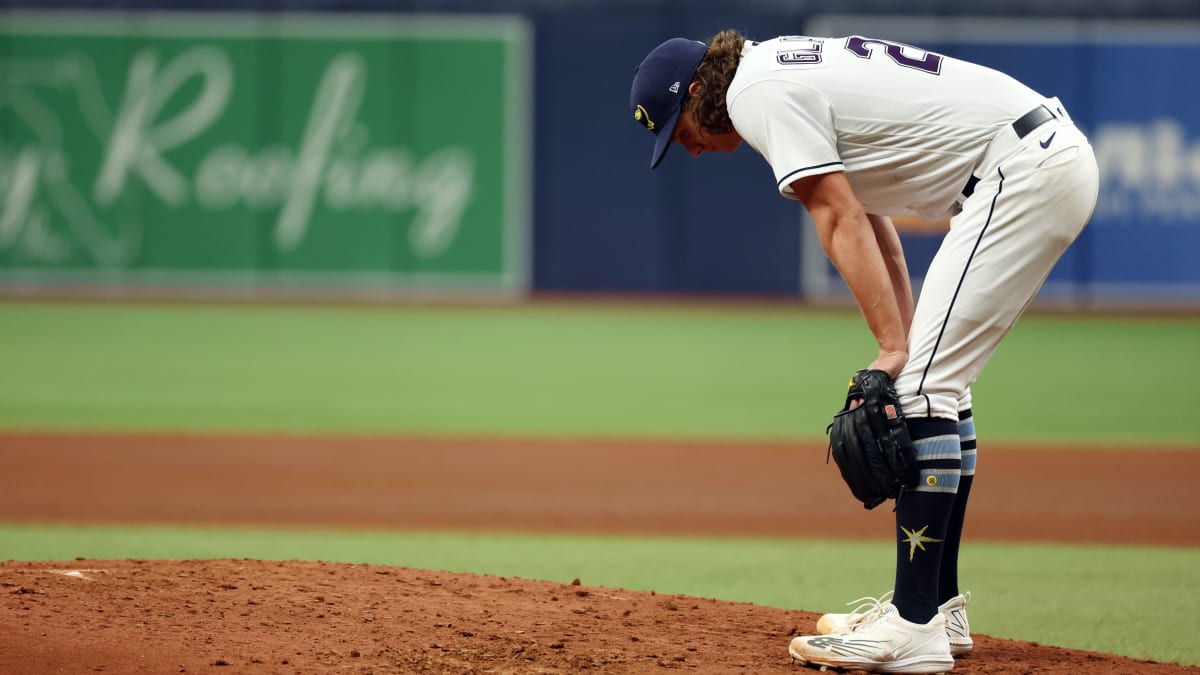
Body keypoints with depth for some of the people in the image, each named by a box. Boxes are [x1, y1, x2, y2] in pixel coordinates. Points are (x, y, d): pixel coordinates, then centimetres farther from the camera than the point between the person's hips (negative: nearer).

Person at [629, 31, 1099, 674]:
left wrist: (894, 349, -17)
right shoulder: (792, 68, 21)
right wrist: (908, 343, 14)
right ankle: (937, 606, 22)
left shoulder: (759, 92, -9)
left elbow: (843, 222, -15)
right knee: (935, 386, 17)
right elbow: (868, 216, 21)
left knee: (924, 386, -12)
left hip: (1025, 169, -11)